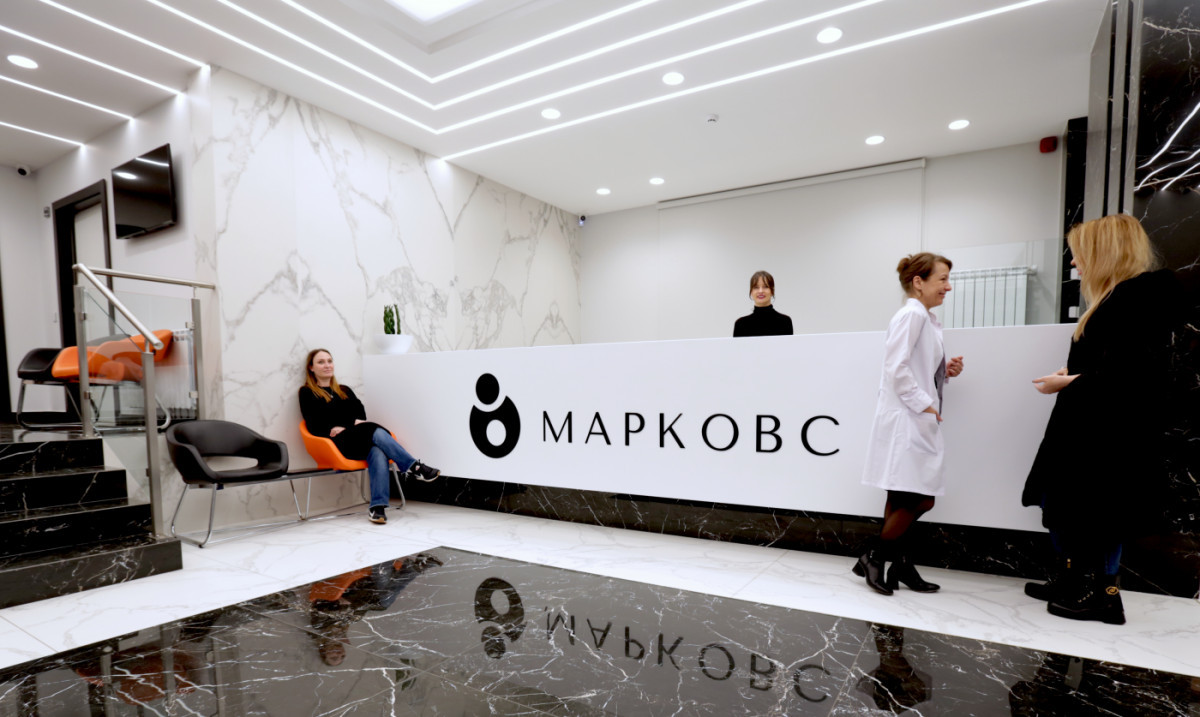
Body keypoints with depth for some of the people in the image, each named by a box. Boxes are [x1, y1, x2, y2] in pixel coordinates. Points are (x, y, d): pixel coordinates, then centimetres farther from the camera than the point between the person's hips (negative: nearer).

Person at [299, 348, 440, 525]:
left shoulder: (344, 390, 28)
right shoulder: (307, 393, 14)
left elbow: (360, 411, 12)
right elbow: (314, 427, 3)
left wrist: (358, 421, -9)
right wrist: (333, 429, -11)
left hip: (359, 440, 4)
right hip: (338, 444, -4)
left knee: (378, 452, -33)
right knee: (376, 432, -33)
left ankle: (378, 507, -42)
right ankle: (414, 467, -31)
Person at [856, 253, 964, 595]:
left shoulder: (926, 319, 17)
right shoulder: (911, 314, -12)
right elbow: (897, 367, -20)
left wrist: (946, 370, 8)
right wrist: (923, 404, -18)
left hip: (918, 423, 10)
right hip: (905, 421, -10)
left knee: (903, 499, 13)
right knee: (920, 499, -7)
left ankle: (901, 566, 23)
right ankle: (873, 557, 8)